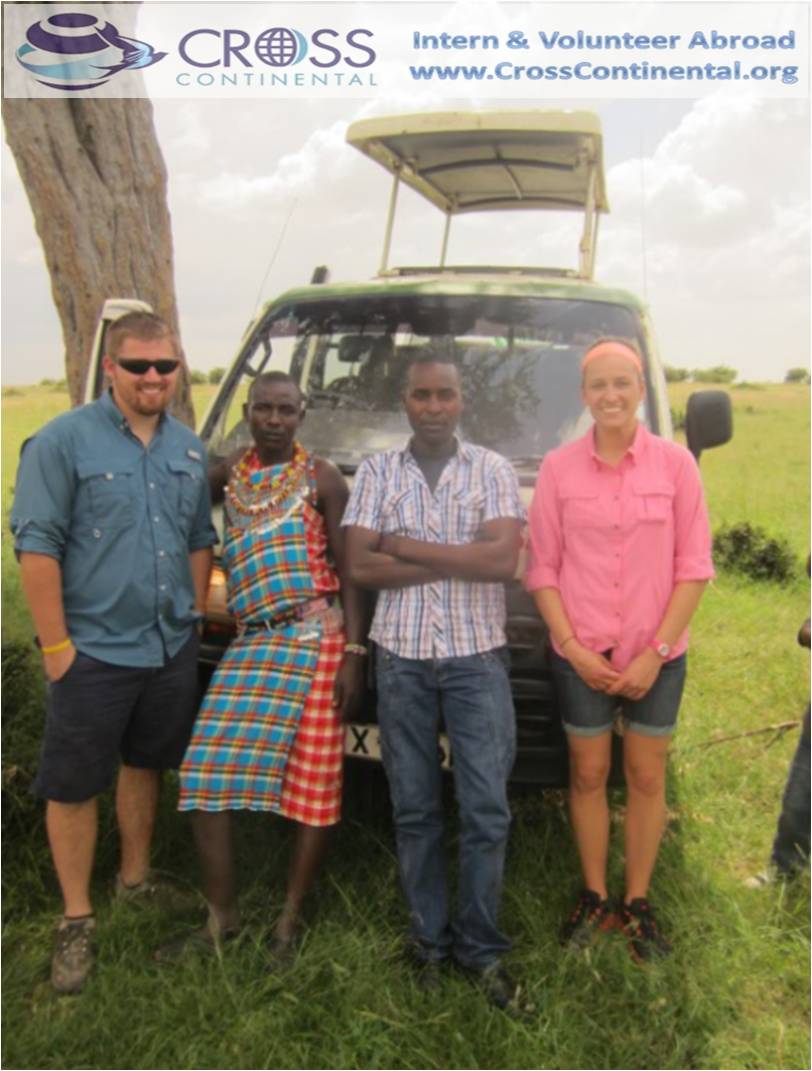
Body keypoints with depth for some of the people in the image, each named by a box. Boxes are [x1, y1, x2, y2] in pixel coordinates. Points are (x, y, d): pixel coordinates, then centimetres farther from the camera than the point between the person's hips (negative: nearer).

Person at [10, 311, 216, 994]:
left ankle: (137, 881, 38)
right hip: (93, 650, -5)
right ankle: (77, 920, 21)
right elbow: (37, 545, -13)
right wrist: (55, 645, -14)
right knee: (74, 785, 5)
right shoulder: (64, 440, -11)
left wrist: (194, 616, 10)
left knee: (145, 765, 19)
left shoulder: (189, 448, 7)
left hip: (172, 648, 6)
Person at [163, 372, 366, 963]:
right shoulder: (230, 472, 12)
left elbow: (348, 571, -2)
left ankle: (290, 920, 18)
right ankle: (222, 914, 18)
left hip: (315, 642, -4)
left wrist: (353, 653, -10)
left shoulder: (321, 477, 1)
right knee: (205, 773, 1)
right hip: (250, 645, 4)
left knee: (315, 782, 1)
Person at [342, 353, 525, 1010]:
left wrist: (406, 546, -10)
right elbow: (360, 566, -5)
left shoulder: (492, 470, 4)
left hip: (477, 657, -1)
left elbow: (504, 560, -11)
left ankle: (482, 947, 17)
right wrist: (459, 560, -9)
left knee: (486, 809, 0)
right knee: (414, 809, 9)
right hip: (402, 658, 1)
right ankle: (429, 939, 24)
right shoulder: (378, 472, 7)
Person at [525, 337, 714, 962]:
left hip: (656, 656, 0)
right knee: (589, 775, 11)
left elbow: (694, 569, -4)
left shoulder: (675, 464, -4)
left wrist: (656, 653, -9)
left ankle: (638, 903, 28)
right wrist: (573, 647, -8)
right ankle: (594, 898, 29)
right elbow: (542, 569, 0)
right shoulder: (559, 468, -2)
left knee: (647, 778, 10)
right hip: (582, 655, 1)